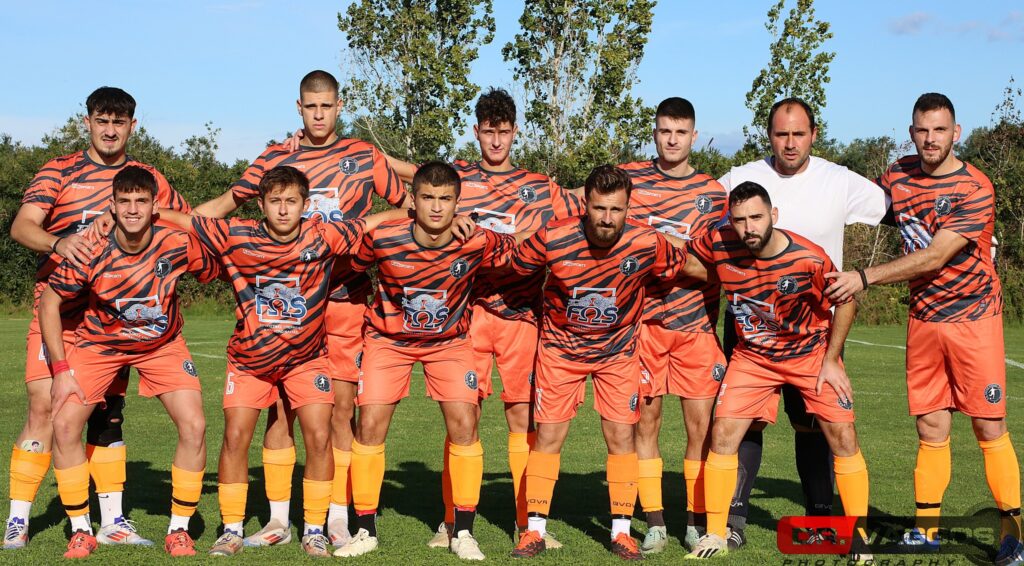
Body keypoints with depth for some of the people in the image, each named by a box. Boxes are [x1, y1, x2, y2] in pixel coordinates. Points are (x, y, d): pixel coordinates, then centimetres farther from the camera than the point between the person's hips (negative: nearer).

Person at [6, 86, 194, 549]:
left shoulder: (147, 178, 9)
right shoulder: (59, 172, 0)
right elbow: (22, 226, -13)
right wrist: (59, 242, -33)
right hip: (59, 307, -3)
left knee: (109, 411, 8)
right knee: (44, 407, -9)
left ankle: (111, 520, 15)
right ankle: (17, 520, -1)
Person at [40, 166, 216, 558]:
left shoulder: (179, 244, -25)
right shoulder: (91, 252, -25)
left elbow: (214, 271, -4)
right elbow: (49, 301, -13)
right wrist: (61, 368, -15)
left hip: (163, 345, 0)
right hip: (100, 342, 0)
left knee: (194, 426, -15)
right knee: (64, 423, -13)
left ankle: (178, 529, 3)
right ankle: (81, 531, 5)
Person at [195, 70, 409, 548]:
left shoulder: (365, 157, 5)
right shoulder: (275, 158, 6)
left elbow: (408, 206, 11)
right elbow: (225, 204, 11)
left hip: (346, 299, -1)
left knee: (342, 405, 1)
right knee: (281, 405, 2)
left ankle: (338, 520, 11)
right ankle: (278, 519, 13)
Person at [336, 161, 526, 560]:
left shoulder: (477, 243, -24)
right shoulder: (382, 239, -25)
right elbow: (352, 268, -3)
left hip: (450, 340, 0)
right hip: (389, 338, 0)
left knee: (464, 424, -11)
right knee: (370, 424, -8)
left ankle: (463, 533, 3)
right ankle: (366, 531, 8)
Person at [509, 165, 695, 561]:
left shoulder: (648, 244, -23)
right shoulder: (553, 238, -24)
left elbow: (682, 267, -1)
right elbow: (512, 266, -5)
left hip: (618, 349, 0)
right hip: (560, 346, 0)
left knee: (621, 436, -1)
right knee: (548, 436, 0)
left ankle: (621, 531, 14)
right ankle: (534, 530, 11)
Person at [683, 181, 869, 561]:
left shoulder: (808, 258, -26)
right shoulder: (717, 246, -21)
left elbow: (847, 301, -10)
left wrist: (831, 360, -9)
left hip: (812, 352, -2)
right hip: (752, 356, 2)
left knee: (842, 437, -6)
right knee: (723, 433, -8)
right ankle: (714, 536, 5)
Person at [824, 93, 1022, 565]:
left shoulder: (975, 189, -16)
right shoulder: (898, 176, 1)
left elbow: (934, 258, -23)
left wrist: (863, 278, -27)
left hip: (973, 315, -4)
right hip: (923, 317, 4)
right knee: (931, 429, 6)